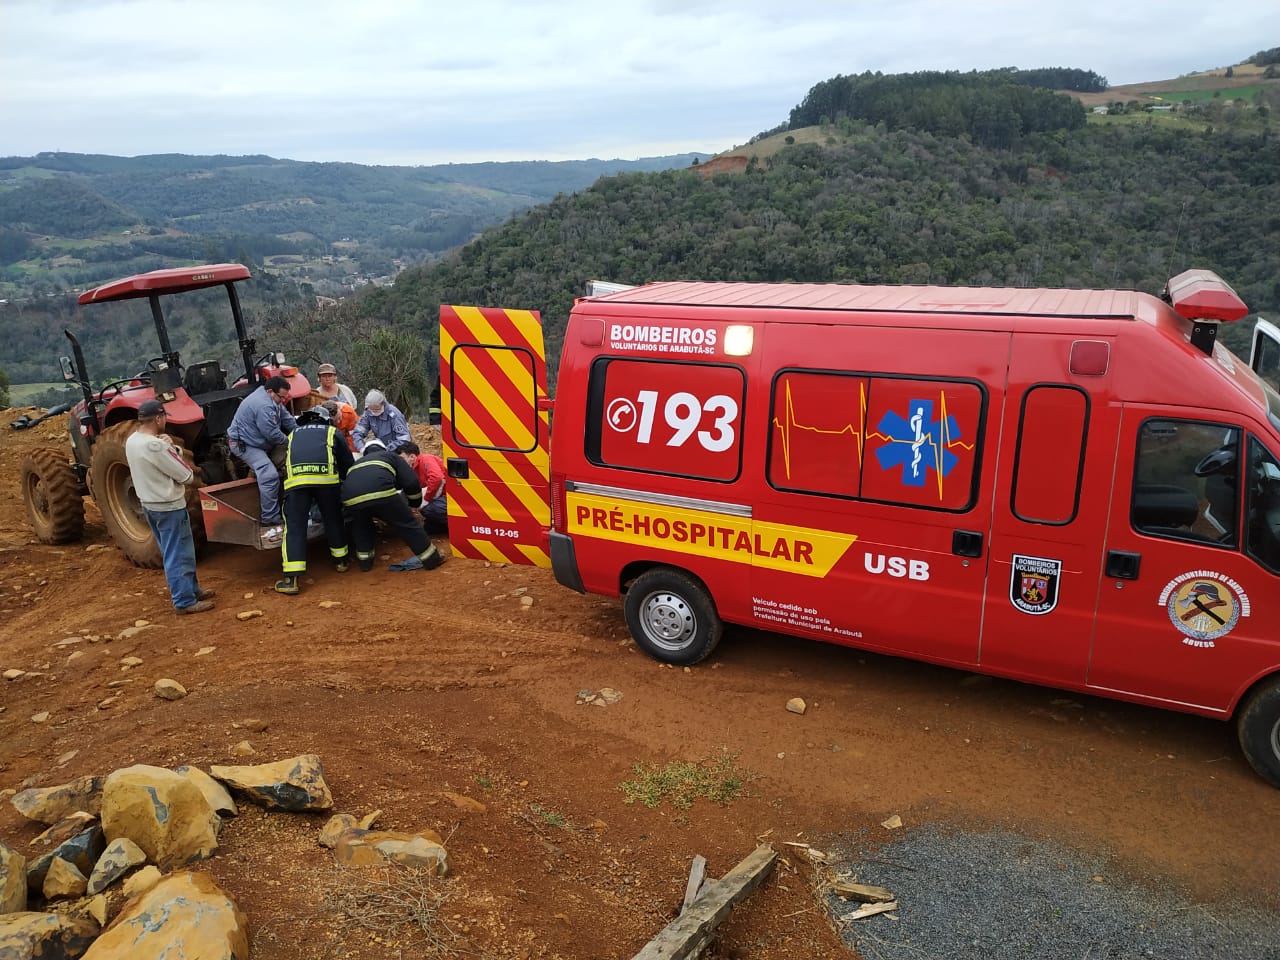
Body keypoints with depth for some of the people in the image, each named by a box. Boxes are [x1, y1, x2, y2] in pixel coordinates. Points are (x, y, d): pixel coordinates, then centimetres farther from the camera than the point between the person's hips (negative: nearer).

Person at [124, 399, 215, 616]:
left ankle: (192, 588, 32)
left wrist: (167, 448, -11)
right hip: (168, 506, -10)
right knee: (179, 555, 0)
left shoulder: (132, 441, 2)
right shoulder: (156, 445, -26)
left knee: (172, 552, 20)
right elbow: (186, 476, -19)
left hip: (149, 504, 10)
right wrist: (173, 449, -6)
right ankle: (185, 601, 6)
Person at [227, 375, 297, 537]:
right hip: (244, 444, -11)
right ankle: (270, 523, -23)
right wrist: (289, 442, -8)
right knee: (270, 476, -25)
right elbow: (273, 434, -26)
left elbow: (287, 419, 10)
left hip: (260, 440, 11)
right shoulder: (264, 406, -29)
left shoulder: (271, 398, 5)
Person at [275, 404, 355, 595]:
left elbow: (284, 461, 38)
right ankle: (341, 560, 34)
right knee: (333, 520, 19)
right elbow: (348, 463, 26)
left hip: (295, 478, 1)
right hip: (326, 477, -1)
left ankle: (291, 579, -6)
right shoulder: (332, 432, 27)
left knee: (294, 527, 1)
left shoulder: (293, 434, 34)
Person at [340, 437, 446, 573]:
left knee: (360, 525, 35)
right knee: (407, 524, 13)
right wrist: (415, 503, 35)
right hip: (381, 493, -3)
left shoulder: (356, 464, 42)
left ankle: (365, 560, 32)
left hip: (351, 499, 3)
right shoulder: (391, 456, 32)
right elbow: (411, 482, 18)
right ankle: (432, 558, 17)